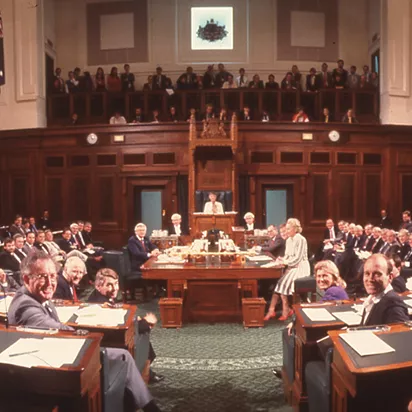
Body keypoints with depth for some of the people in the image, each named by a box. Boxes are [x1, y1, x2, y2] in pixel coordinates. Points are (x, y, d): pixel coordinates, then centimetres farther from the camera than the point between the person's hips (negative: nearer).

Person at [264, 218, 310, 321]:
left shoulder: (301, 240, -12)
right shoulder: (288, 240, 14)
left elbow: (298, 258, -17)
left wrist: (285, 262, -14)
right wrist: (282, 259, -3)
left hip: (299, 268, -7)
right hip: (290, 267, 8)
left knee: (282, 282, -24)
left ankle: (286, 310, -9)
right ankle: (271, 310, -17)